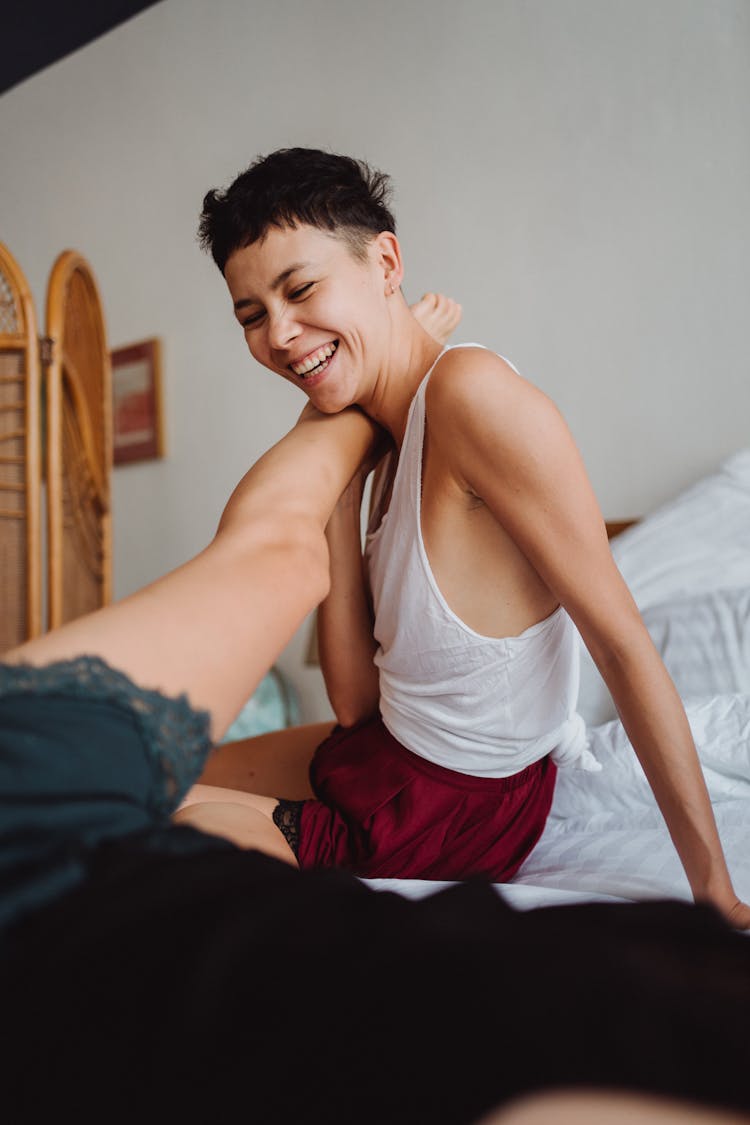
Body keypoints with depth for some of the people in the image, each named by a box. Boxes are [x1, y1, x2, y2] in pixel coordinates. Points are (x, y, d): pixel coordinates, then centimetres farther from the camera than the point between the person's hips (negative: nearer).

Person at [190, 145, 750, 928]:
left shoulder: (471, 390, -25)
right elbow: (355, 700, -3)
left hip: (459, 806, -8)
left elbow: (623, 644, -24)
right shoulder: (388, 439, 1)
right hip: (385, 748, 8)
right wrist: (338, 487, -7)